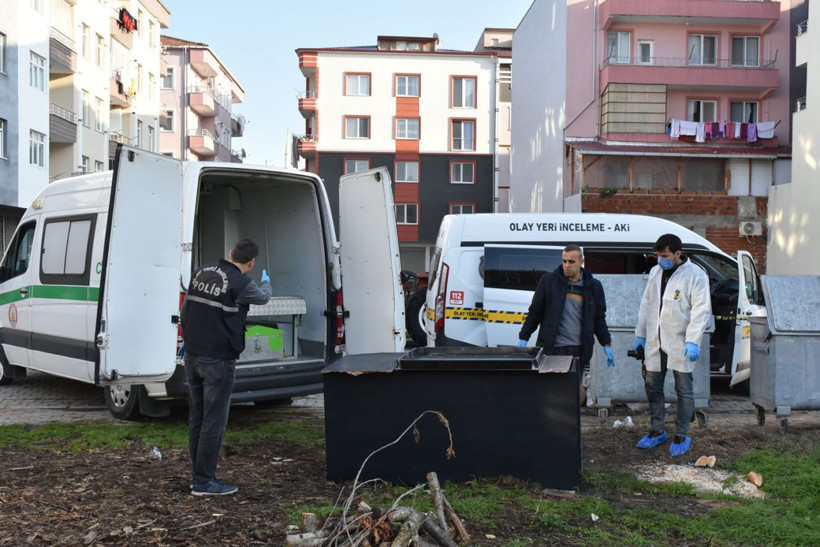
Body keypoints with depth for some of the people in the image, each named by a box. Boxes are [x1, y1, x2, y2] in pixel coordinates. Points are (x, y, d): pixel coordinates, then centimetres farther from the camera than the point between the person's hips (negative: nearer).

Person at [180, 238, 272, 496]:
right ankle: (204, 482, 4)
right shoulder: (241, 283, -15)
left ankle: (199, 474, 25)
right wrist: (266, 282, 30)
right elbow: (263, 297, 7)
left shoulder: (201, 272, 6)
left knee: (196, 418, 15)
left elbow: (184, 312, 14)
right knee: (214, 422, 0)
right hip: (218, 361, -8)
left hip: (192, 356, 8)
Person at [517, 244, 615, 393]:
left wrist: (607, 345, 10)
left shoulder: (593, 286, 7)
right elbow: (535, 312, 6)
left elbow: (599, 318, 15)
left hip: (579, 350, 2)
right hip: (552, 347, -2)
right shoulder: (548, 280, 2)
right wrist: (523, 338, 3)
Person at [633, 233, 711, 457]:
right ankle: (657, 432, 25)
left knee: (684, 390, 3)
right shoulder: (655, 272, 10)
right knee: (652, 387, 11)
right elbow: (646, 305, 17)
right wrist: (640, 335, 13)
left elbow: (701, 310, -13)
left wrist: (692, 341, -22)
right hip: (655, 342, 6)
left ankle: (682, 436, 15)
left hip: (680, 344, -6)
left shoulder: (695, 275, -8)